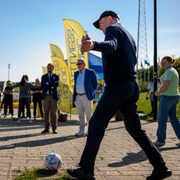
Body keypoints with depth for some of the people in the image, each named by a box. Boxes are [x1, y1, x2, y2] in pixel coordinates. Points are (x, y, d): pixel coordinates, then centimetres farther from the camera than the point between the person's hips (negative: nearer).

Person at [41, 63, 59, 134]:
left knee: (54, 113, -1)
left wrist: (48, 84, -11)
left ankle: (54, 129, 5)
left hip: (54, 96, -2)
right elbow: (42, 85, -5)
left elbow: (56, 84, -12)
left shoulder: (56, 76, 8)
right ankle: (46, 128, 11)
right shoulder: (43, 76, 11)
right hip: (46, 96, 2)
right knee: (46, 113, 3)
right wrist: (51, 86, -12)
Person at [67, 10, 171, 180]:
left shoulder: (113, 28, -2)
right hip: (132, 85, 9)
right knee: (134, 128, 13)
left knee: (96, 124, -4)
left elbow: (111, 45, -25)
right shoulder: (129, 36, 25)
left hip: (118, 85, -9)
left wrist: (93, 45, -45)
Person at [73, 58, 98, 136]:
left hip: (86, 96, -5)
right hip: (78, 97, 5)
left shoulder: (90, 72, -2)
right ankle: (81, 131, 11)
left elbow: (95, 83, 6)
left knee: (88, 114, -1)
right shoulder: (76, 73, 14)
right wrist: (74, 96, 14)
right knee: (80, 115, 5)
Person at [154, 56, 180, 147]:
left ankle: (161, 140, 10)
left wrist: (158, 92, -3)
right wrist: (160, 91, 15)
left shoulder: (168, 72, -15)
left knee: (161, 119, 1)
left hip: (167, 97, -10)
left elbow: (164, 86, -22)